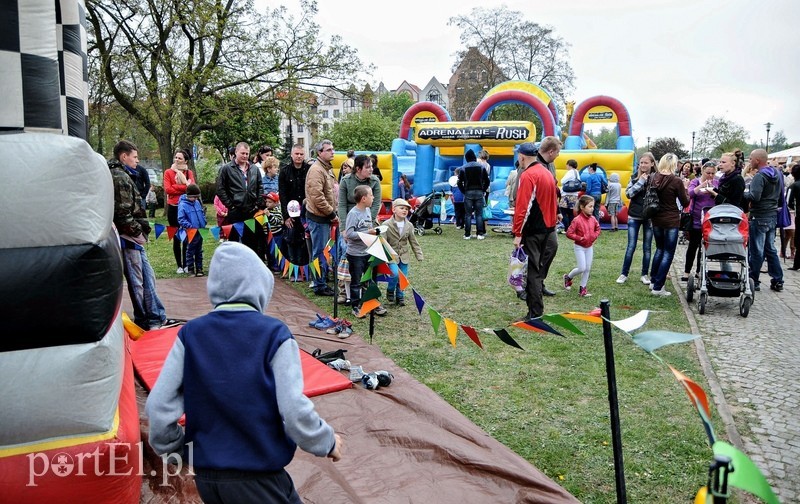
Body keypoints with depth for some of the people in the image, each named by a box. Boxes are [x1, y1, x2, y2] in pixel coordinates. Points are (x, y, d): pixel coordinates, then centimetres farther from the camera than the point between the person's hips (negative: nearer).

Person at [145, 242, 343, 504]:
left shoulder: (190, 334, -4)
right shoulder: (274, 334, -15)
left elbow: (158, 406, -4)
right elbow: (295, 411, -19)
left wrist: (173, 447, 14)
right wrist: (328, 442, -2)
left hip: (205, 477, 5)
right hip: (259, 482, -4)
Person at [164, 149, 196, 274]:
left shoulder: (189, 172, 8)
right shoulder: (168, 172, 3)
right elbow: (167, 189, -10)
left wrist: (176, 187, -14)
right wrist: (185, 188, -10)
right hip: (173, 208, -1)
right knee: (176, 238, 5)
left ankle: (186, 265, 11)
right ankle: (179, 265, 10)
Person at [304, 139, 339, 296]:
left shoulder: (328, 169, 16)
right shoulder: (316, 170, -16)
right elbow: (317, 197, -23)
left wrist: (333, 214, 12)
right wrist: (332, 214, -17)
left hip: (326, 217, 9)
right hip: (318, 218, -9)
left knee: (323, 251, 18)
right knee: (320, 252, -2)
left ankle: (323, 279, 30)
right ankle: (320, 285, 6)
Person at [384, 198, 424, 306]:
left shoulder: (409, 226, 3)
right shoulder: (387, 225, -10)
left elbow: (414, 242, 10)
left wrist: (419, 255, 7)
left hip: (404, 256, 4)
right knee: (395, 274, -21)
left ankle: (400, 296, 27)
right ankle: (390, 291, 8)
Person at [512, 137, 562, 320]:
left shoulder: (528, 175, -14)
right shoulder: (547, 173, 13)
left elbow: (523, 207, -20)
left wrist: (518, 233, -18)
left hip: (533, 232, -8)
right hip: (549, 230, 8)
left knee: (532, 271, -3)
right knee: (540, 269, 14)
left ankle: (535, 313, -1)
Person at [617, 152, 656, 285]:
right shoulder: (635, 177, 2)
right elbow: (628, 193, -9)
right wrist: (641, 181, -13)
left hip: (650, 217, 0)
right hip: (634, 216, 1)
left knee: (647, 247, 8)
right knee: (631, 246, 2)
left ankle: (645, 274, 18)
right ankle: (624, 274, 11)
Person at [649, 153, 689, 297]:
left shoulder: (654, 178, -1)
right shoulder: (676, 181, -16)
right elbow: (685, 202, -8)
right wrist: (685, 189, 6)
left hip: (656, 219, 6)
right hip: (671, 220, -6)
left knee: (659, 249, 23)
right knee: (668, 253, 3)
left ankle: (653, 281, 29)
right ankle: (658, 287, 2)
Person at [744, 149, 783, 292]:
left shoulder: (759, 176, -18)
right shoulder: (777, 174, 11)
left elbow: (754, 196, -27)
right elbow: (779, 194, 20)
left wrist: (742, 193, -11)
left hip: (759, 217, -8)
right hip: (773, 215, 8)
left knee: (756, 251, -1)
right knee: (770, 249, 15)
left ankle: (753, 281, 7)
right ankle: (777, 281, 17)